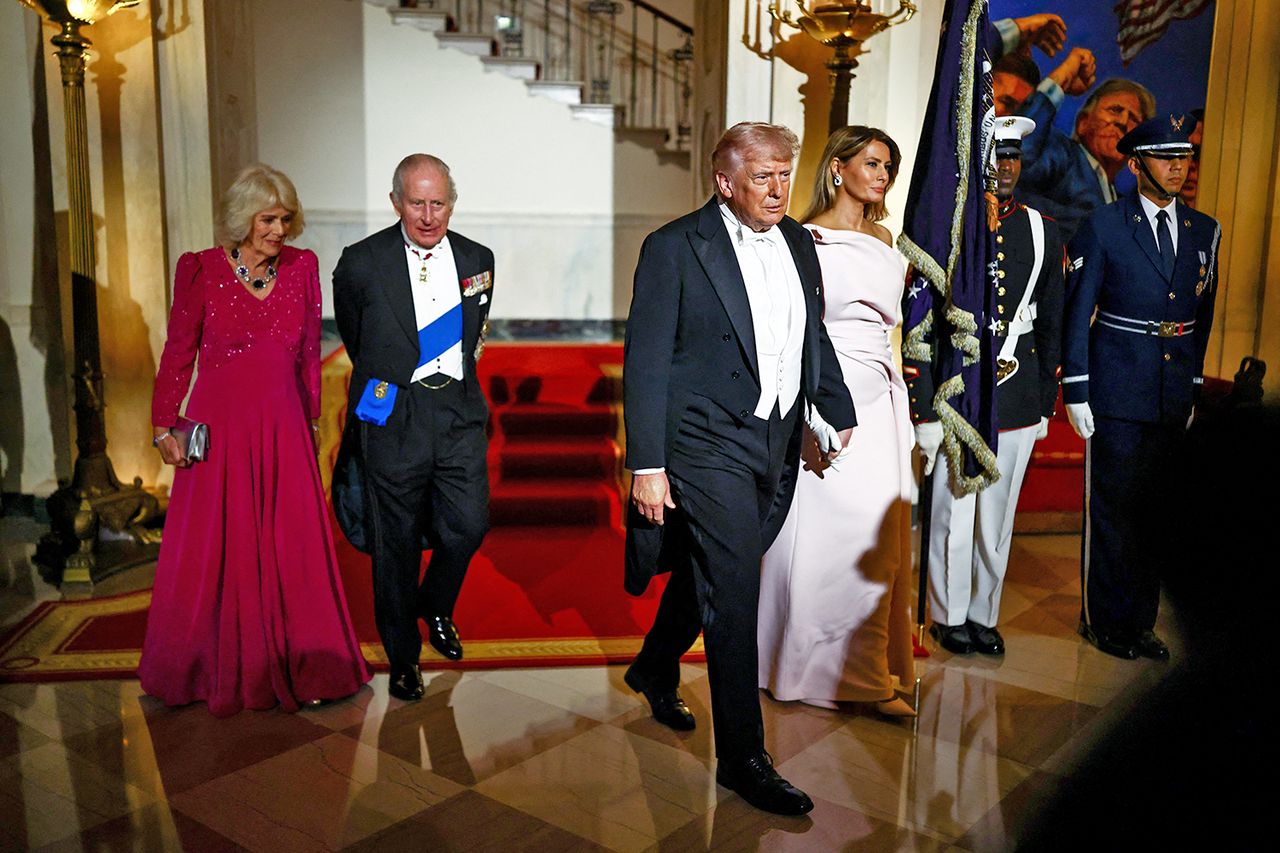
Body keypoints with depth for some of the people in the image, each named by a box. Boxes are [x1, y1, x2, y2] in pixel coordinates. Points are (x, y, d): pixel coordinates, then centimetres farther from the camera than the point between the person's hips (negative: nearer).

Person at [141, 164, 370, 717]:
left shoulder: (302, 267, 3)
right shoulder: (199, 269, -4)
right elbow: (178, 353, 1)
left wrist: (310, 421, 11)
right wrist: (164, 427, -1)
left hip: (283, 427, 2)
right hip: (218, 425, -2)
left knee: (293, 548, 4)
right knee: (211, 551, 8)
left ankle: (296, 668, 18)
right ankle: (211, 670, 27)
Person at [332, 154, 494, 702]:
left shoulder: (478, 260, 5)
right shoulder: (361, 264, -6)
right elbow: (355, 339, 11)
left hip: (459, 413, 3)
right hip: (392, 416, -2)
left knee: (468, 524, -1)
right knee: (395, 540, 6)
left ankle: (436, 606, 32)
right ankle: (403, 656, 25)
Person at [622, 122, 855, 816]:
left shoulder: (798, 243, 9)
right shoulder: (675, 248, -10)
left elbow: (813, 337, 21)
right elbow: (645, 363, -11)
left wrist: (838, 412, 15)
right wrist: (646, 466, -15)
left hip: (777, 445, 7)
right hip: (709, 447, -6)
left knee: (706, 572, 21)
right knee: (733, 595, -5)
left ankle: (655, 668, 47)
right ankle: (742, 757, 8)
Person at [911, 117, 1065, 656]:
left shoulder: (1043, 232, 9)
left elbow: (1052, 323, 13)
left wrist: (1046, 402, 10)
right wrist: (924, 404, -8)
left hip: (1018, 393, 4)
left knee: (999, 511, 10)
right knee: (952, 508, 4)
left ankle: (984, 613, 25)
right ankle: (948, 614, 21)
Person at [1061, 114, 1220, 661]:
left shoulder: (1205, 232, 11)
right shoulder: (1103, 226, -4)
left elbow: (1203, 316, 15)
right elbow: (1076, 312, -5)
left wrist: (1195, 386, 12)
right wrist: (1075, 390, -9)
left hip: (1175, 397, 5)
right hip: (1118, 392, -4)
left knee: (1158, 507, 10)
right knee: (1112, 508, 2)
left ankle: (1140, 620, 23)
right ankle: (1104, 621, 16)